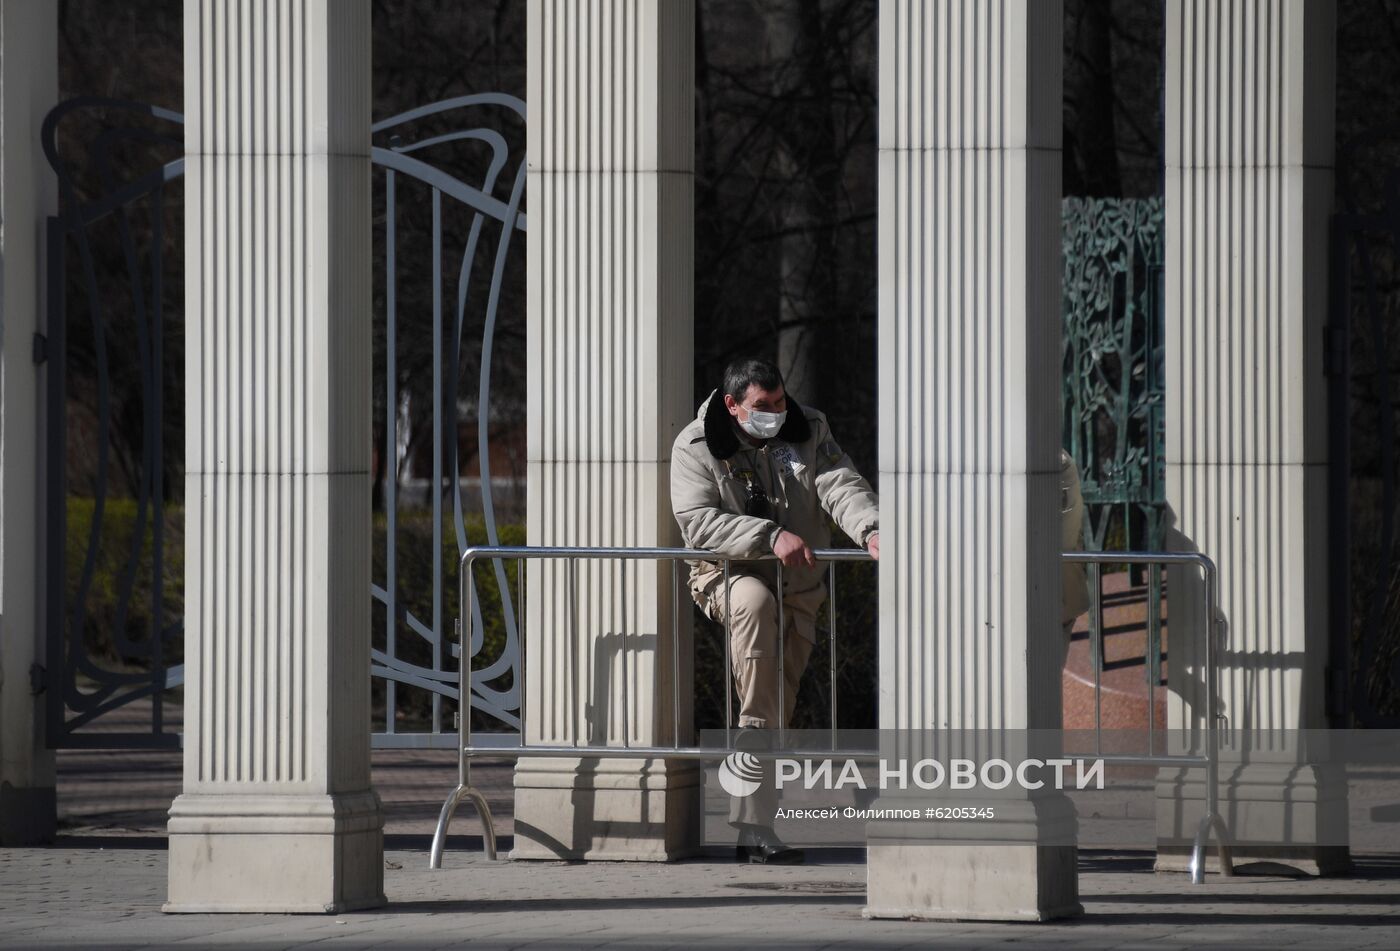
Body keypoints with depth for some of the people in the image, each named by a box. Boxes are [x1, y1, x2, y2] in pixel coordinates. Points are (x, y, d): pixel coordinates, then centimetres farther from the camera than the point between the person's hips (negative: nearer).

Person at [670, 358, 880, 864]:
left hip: (796, 587, 4)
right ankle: (755, 725, -32)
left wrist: (870, 529, -35)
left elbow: (840, 485, -14)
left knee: (779, 705, 0)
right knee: (754, 602, -40)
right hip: (727, 574, -3)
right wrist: (770, 536, -32)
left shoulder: (807, 432, 0)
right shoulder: (696, 448, -10)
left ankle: (753, 829, 2)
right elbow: (697, 521, -21)